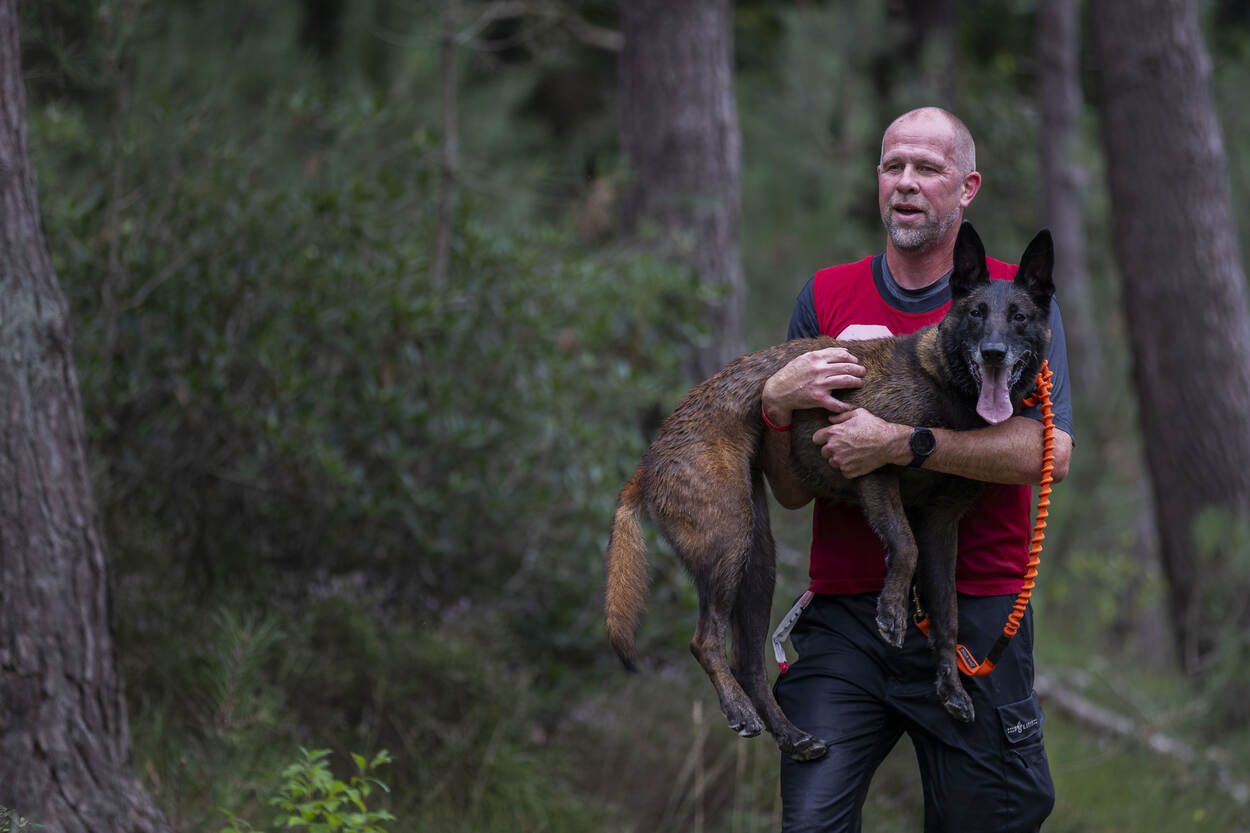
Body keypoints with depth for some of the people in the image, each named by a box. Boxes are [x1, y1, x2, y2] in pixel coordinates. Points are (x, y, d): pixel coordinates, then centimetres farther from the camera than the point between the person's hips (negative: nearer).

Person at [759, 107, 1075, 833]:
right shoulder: (827, 298, 11)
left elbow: (1050, 453, -12)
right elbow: (792, 490, 10)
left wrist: (900, 443, -19)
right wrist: (776, 403, -11)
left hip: (975, 613, -1)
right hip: (844, 613, 2)